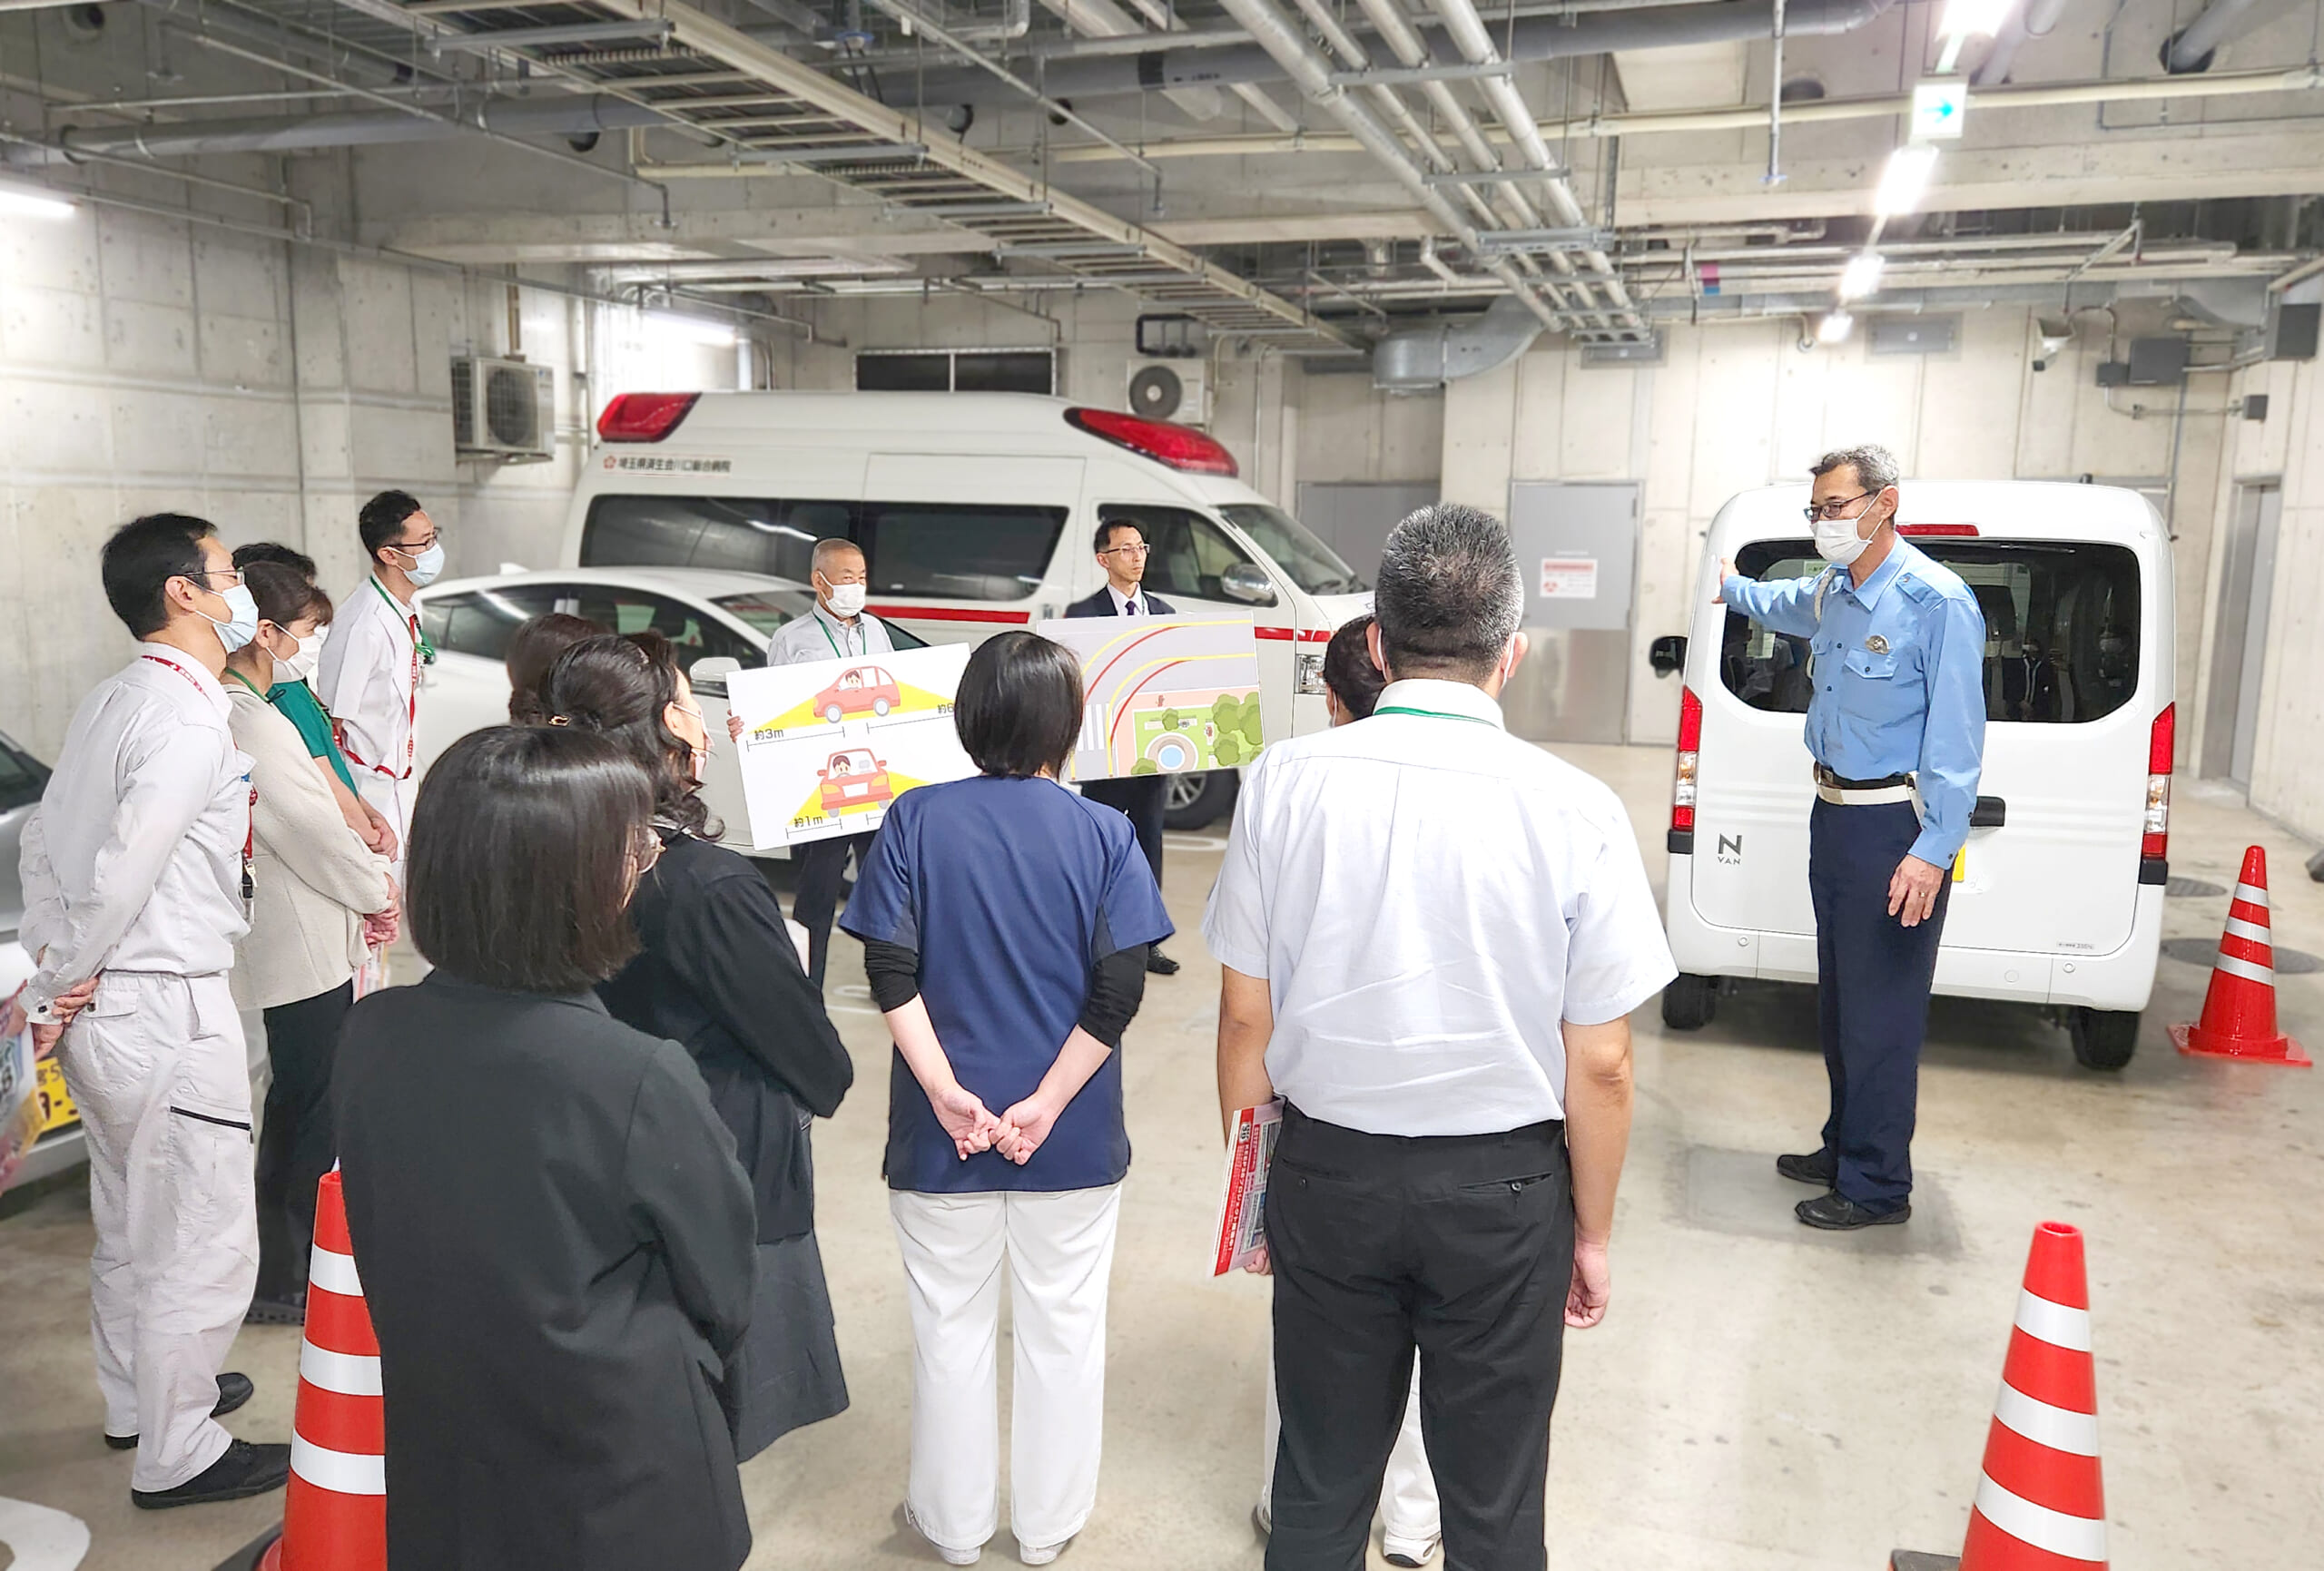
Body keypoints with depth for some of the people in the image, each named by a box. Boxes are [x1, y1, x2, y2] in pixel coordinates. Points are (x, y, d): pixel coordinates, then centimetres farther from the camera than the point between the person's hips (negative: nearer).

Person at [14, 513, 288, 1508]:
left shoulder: (109, 702, 10)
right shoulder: (191, 721, -20)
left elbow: (45, 836, 14)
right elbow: (123, 871, -23)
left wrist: (55, 967, 9)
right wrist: (57, 991, -11)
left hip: (101, 1006, 10)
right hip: (166, 1011, -10)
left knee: (130, 1223, 24)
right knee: (204, 1241, 3)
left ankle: (137, 1398, 42)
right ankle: (177, 1456, 16)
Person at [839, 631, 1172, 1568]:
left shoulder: (915, 821, -6)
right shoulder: (1104, 833, -8)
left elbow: (890, 970, -13)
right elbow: (1121, 990, -14)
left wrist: (948, 1094, -14)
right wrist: (1046, 1105, -12)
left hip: (942, 1136, 1)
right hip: (1073, 1139, 0)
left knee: (950, 1330, 17)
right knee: (1063, 1331, 17)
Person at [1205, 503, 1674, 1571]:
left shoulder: (1285, 783, -10)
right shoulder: (1573, 810, -14)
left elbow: (1246, 1016, -3)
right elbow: (1600, 1065, -8)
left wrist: (1251, 1180, 11)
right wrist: (1592, 1231, 6)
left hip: (1327, 1173, 2)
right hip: (1502, 1191, -1)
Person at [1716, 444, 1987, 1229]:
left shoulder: (1936, 601, -17)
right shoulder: (1827, 592, 8)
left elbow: (1956, 738, -20)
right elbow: (1781, 605, 36)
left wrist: (1932, 850, -24)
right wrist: (1730, 585, 52)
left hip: (1893, 828, -9)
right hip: (1833, 813, 9)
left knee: (1881, 1014, -1)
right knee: (1837, 1001, 18)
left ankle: (1877, 1187, 11)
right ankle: (1844, 1149, 33)